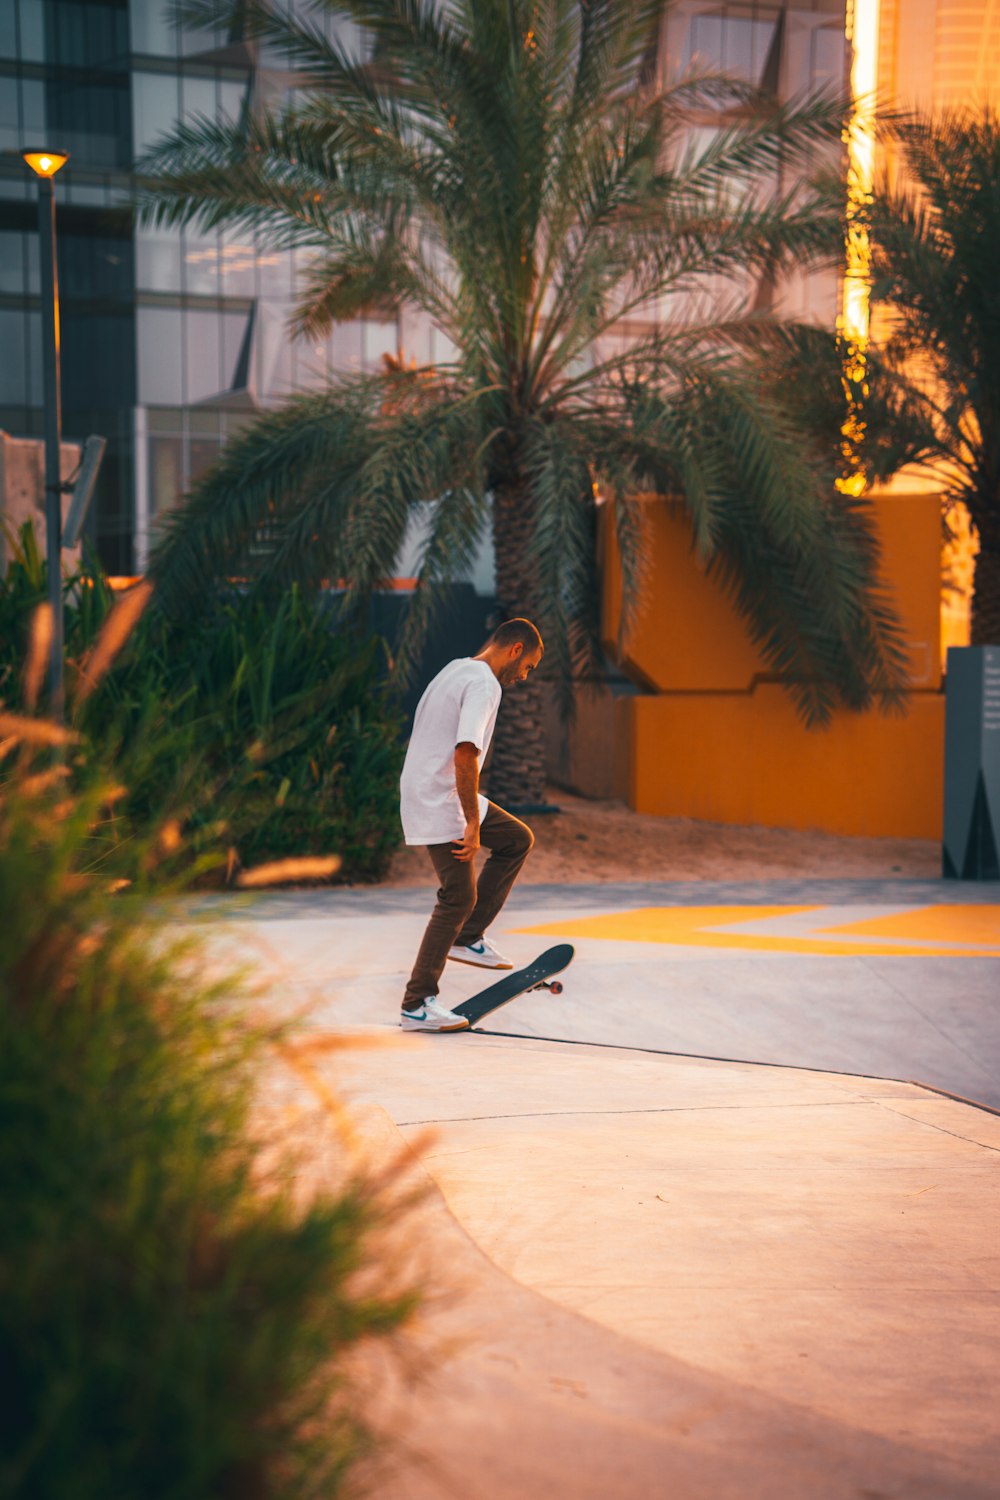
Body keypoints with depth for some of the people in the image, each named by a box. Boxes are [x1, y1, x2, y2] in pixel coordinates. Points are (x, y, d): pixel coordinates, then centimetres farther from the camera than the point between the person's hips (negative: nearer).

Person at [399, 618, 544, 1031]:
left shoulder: (456, 670, 15)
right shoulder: (484, 684, -16)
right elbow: (465, 754, -26)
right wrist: (473, 823, -24)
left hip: (426, 791, 10)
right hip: (440, 805, -10)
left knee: (517, 839, 18)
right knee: (459, 897, -6)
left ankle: (467, 938, 16)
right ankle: (417, 1005, -2)